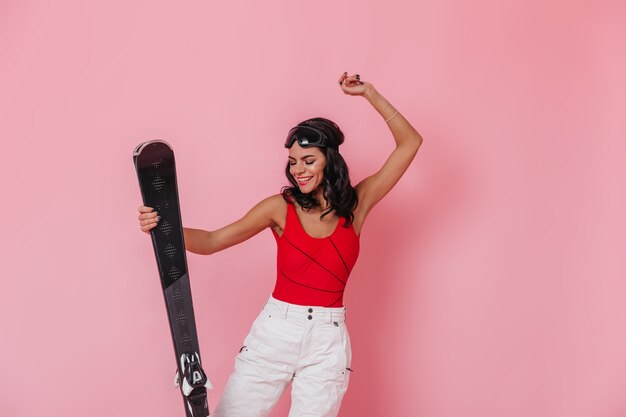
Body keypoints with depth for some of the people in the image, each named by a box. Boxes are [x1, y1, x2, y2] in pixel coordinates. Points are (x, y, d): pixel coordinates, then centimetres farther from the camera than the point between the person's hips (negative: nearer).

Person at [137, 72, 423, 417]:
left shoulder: (357, 204, 2)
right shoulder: (281, 207, 0)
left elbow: (410, 143, 4)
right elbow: (211, 241, -3)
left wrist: (369, 94, 1)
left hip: (328, 340, 0)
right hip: (275, 331, 0)